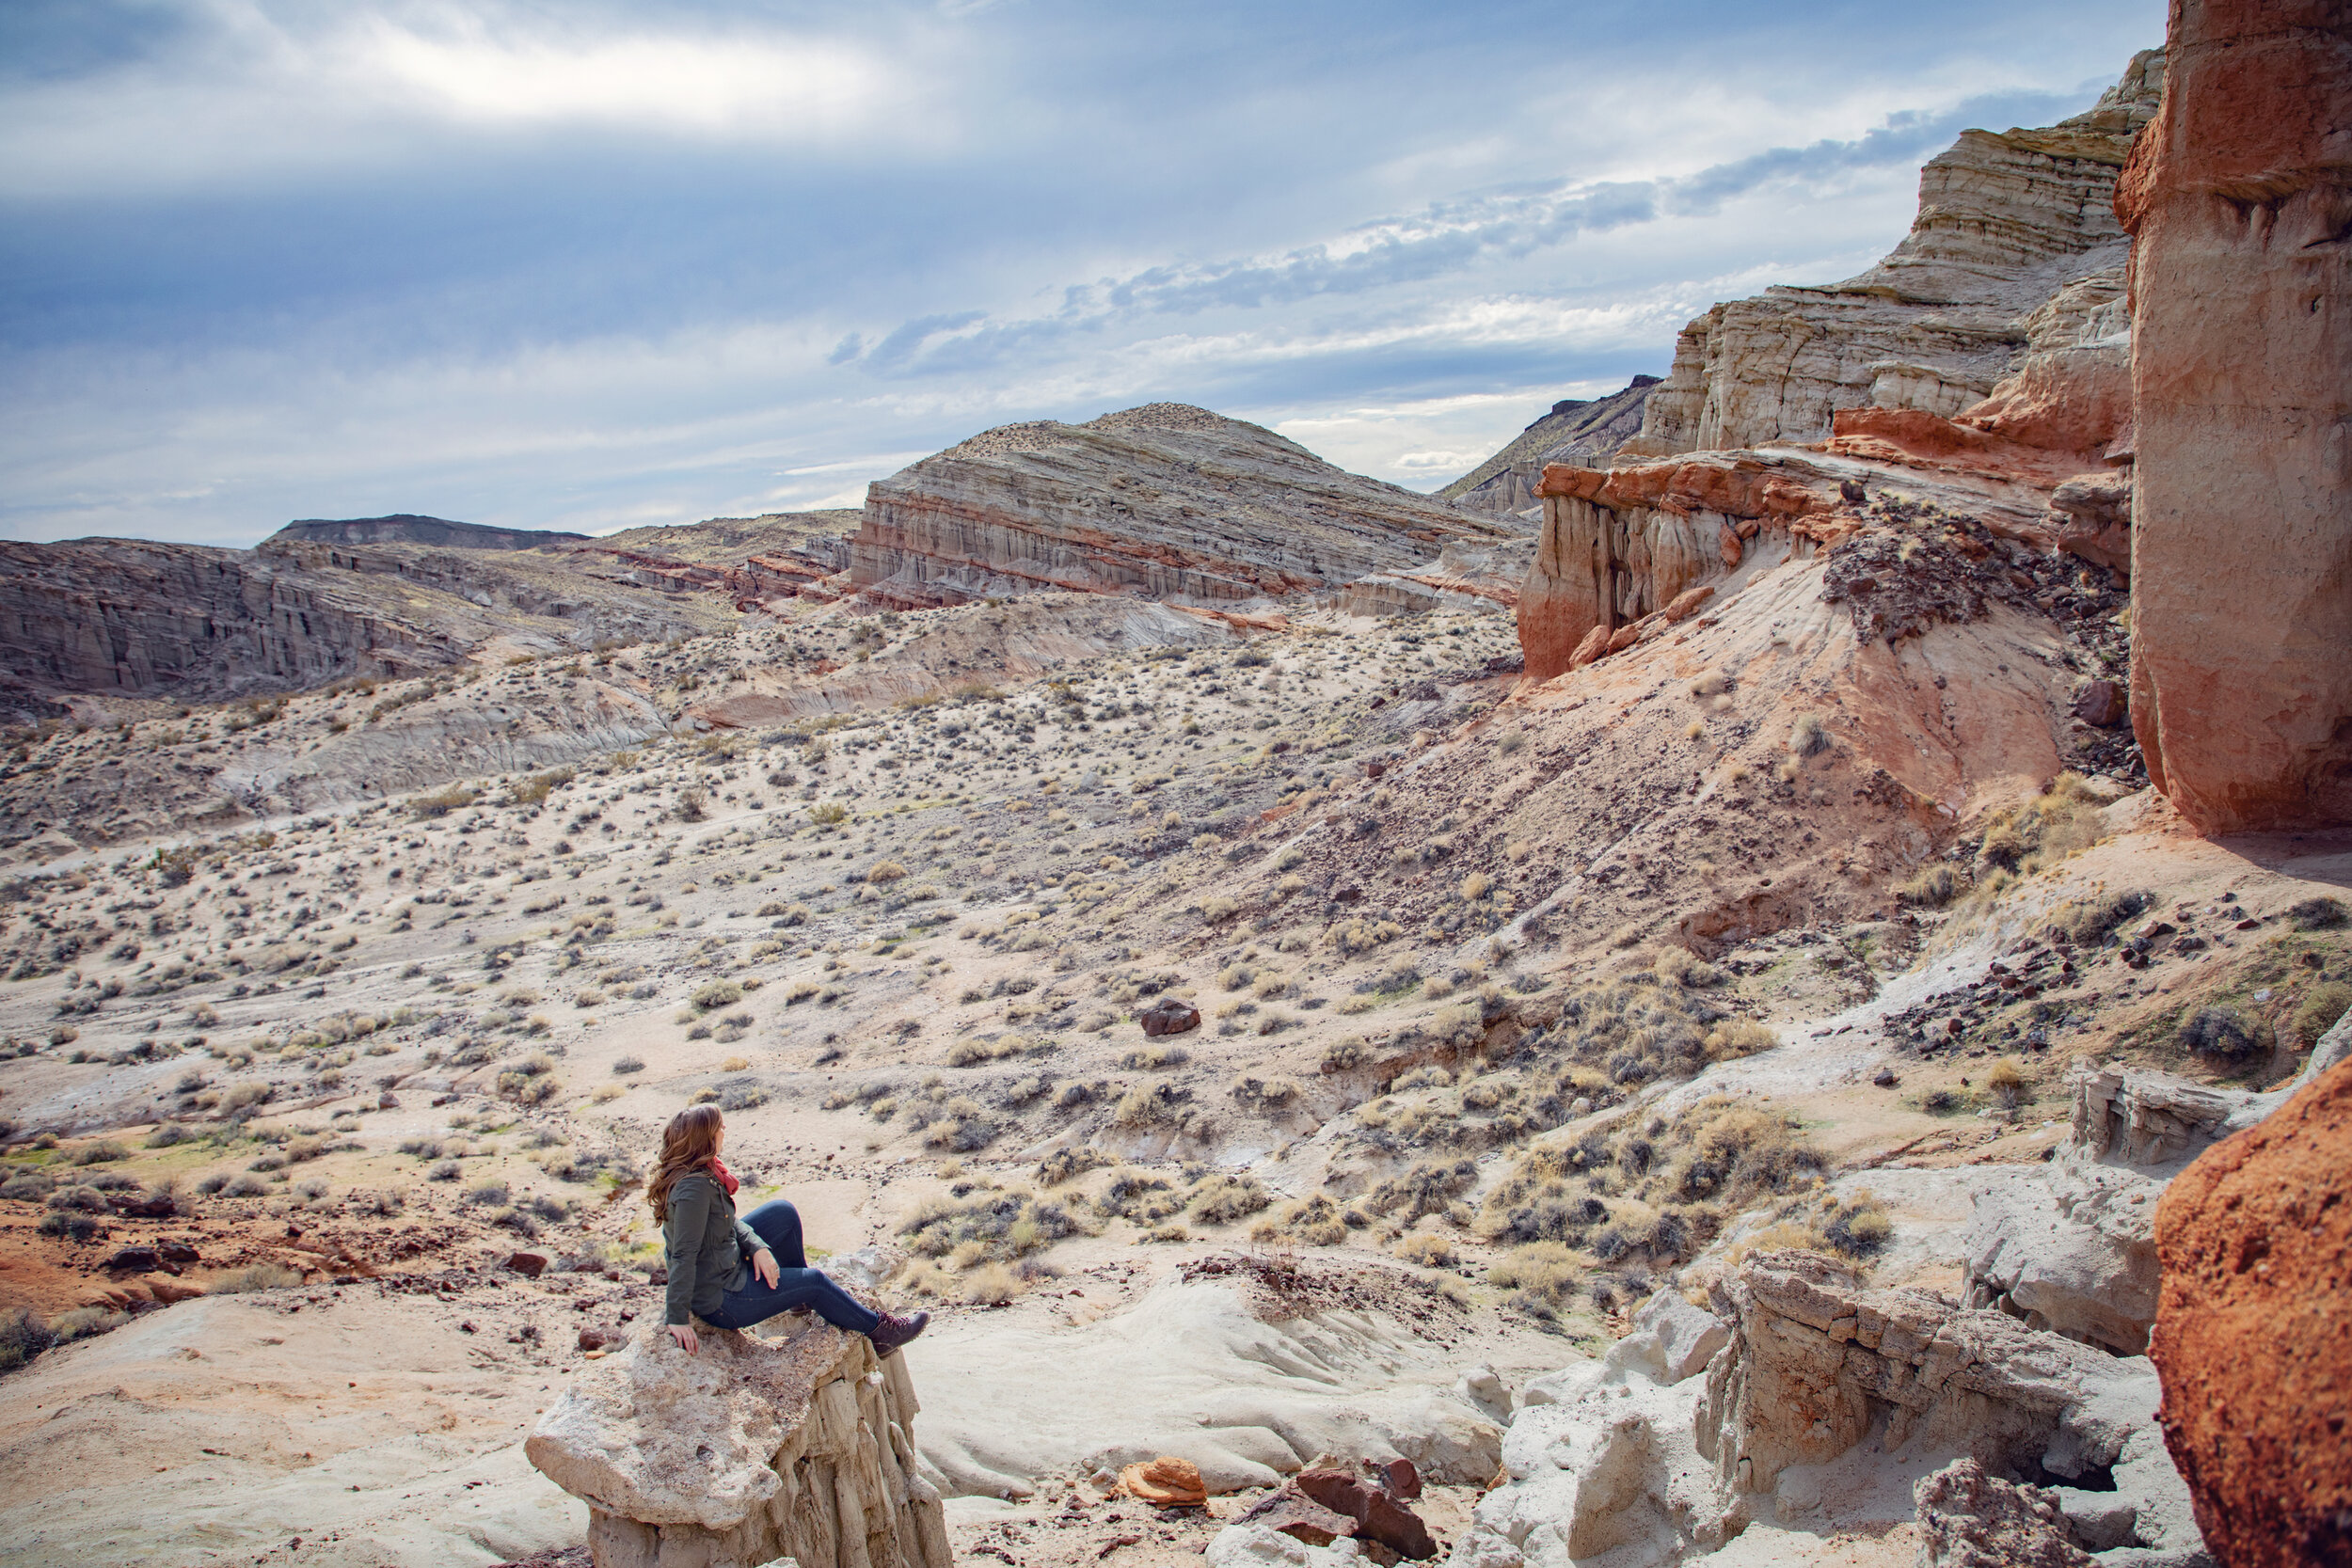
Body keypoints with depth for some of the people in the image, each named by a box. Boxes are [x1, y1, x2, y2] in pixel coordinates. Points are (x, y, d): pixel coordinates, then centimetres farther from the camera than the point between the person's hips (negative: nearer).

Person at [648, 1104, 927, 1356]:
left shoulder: (682, 1173, -1)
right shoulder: (694, 1186, -31)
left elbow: (725, 1219, 6)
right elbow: (684, 1254, -32)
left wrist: (757, 1247, -10)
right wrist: (678, 1318, -31)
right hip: (720, 1301, -10)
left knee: (783, 1212, 12)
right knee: (815, 1282, 2)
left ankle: (802, 1295, 30)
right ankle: (878, 1330, 22)